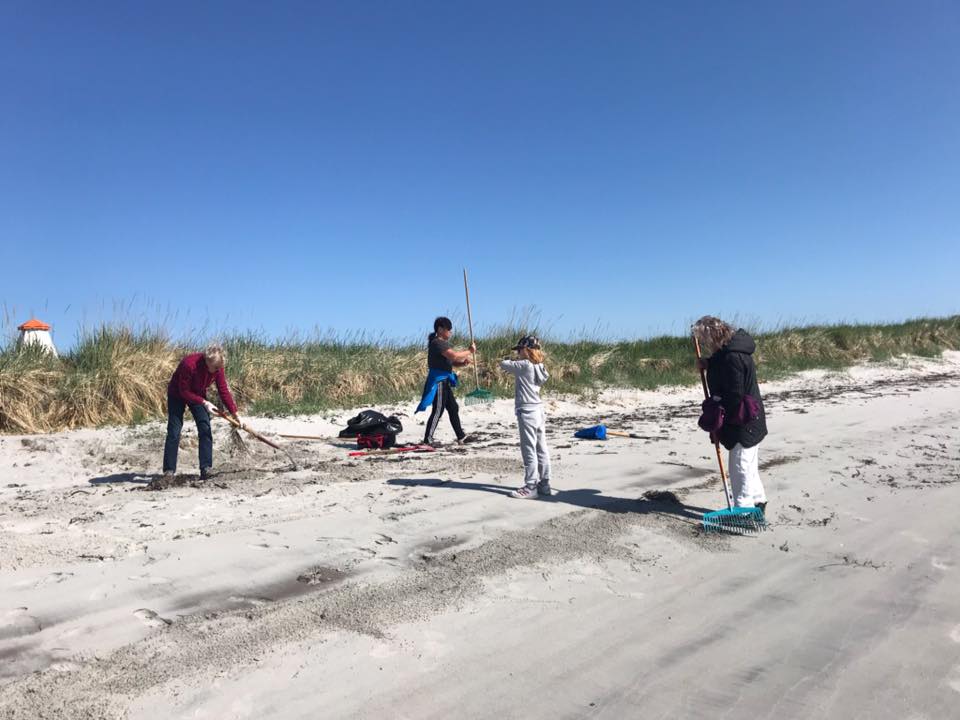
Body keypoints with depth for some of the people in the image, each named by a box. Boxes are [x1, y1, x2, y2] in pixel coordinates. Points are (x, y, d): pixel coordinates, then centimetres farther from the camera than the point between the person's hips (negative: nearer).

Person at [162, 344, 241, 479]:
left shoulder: (218, 368, -20)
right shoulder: (189, 364, -36)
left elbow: (224, 391, -13)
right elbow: (184, 392, -27)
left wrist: (235, 413, -16)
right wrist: (204, 403, -32)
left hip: (198, 394, 4)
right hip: (177, 394, -4)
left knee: (205, 428, -9)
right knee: (174, 430, -9)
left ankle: (206, 468, -7)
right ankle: (169, 471, -2)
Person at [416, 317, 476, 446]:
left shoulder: (443, 343, 17)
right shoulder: (437, 343, -16)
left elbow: (452, 362, 17)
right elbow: (454, 355, -28)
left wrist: (464, 363, -2)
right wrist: (469, 351, -15)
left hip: (444, 381, 10)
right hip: (438, 381, -10)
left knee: (453, 408, 16)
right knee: (437, 411, -8)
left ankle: (461, 436, 25)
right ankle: (428, 439, -3)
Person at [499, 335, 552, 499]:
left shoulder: (524, 365, -13)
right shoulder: (539, 367, 9)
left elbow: (503, 364, -4)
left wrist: (514, 360, 13)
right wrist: (517, 362, 7)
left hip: (527, 412, -8)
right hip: (539, 411, 8)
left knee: (529, 450, -3)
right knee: (541, 450, 11)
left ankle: (531, 487, 1)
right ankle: (544, 484, 17)